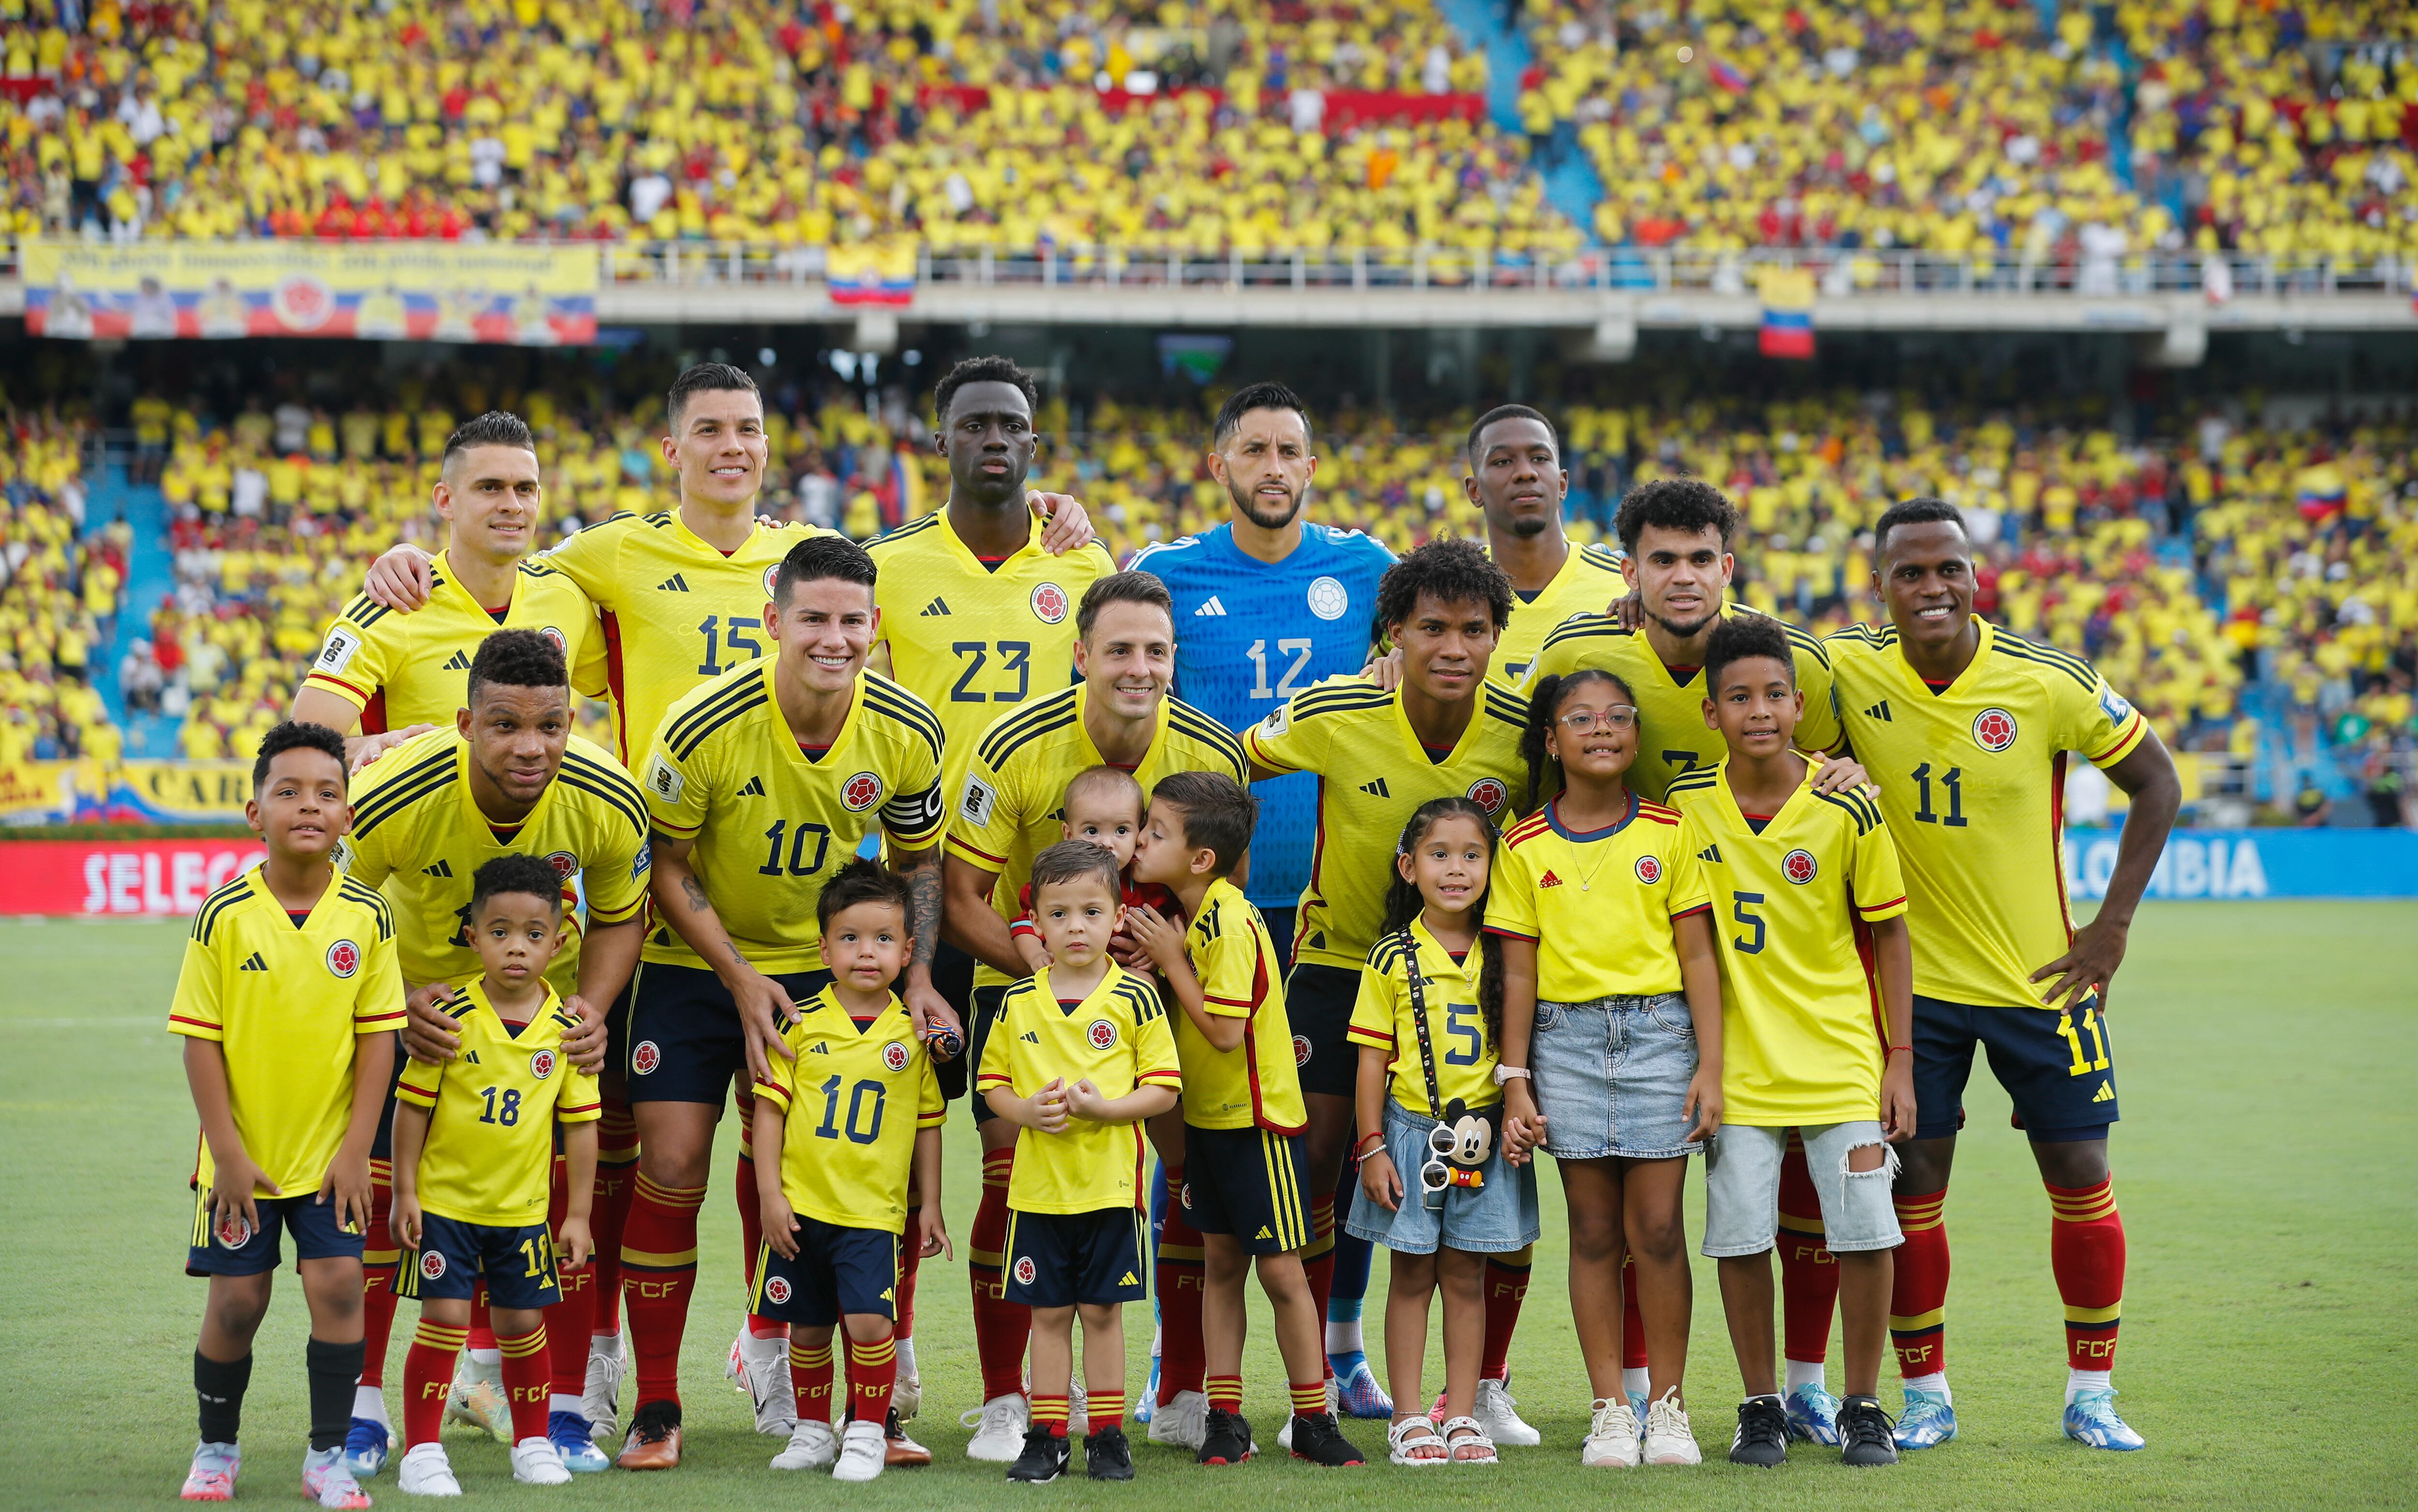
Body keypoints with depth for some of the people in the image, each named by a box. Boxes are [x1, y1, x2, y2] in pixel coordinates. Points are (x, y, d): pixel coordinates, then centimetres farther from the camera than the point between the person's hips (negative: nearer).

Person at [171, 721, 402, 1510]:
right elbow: (201, 1040, -7)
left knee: (337, 1284, -7)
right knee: (236, 1299, 3)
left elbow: (377, 1036, -2)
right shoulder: (225, 914, -11)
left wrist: (356, 1150, -6)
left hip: (330, 1153, 1)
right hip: (243, 1155, -1)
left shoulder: (367, 917, -6)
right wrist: (227, 1153, -9)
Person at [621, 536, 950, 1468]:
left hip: (818, 965, 3)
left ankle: (770, 1344, 28)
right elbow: (666, 864, -11)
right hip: (693, 963, -3)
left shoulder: (907, 734, -12)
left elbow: (918, 863, 3)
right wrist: (739, 977, -18)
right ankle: (656, 1406, 0)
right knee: (672, 1164, -10)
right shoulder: (704, 727, -23)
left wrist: (918, 978, -10)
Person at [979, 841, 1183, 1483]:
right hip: (1039, 1183, 2)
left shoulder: (1134, 998, -3)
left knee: (1103, 1311, 4)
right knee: (1048, 1312, 6)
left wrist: (1105, 1107, -19)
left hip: (1110, 1182, -2)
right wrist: (1026, 1111, -10)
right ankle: (1047, 1437, 13)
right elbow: (993, 1082, 10)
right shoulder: (1018, 1003, 4)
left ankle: (1107, 1435, 13)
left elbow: (1163, 1088, -3)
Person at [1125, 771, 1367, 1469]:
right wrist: (1160, 959, -8)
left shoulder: (1234, 924, -22)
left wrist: (1171, 961, -19)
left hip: (1259, 1119, -8)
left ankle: (1311, 1419, 8)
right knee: (1220, 1263, 10)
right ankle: (1224, 1417, 15)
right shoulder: (1187, 916, 4)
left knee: (1281, 1269, -1)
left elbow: (1225, 1032, -26)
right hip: (1207, 1117, 8)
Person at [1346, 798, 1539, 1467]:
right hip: (1411, 1130, -1)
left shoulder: (1500, 957, 2)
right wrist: (1373, 1147, -4)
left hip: (1482, 1134, 1)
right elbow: (1373, 1059, -1)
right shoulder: (1393, 959, -3)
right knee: (1412, 1274, 3)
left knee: (1466, 1276, 6)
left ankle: (1463, 1417, 11)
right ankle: (1409, 1419, 8)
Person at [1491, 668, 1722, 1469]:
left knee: (1657, 1225, -3)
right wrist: (1515, 1080, 1)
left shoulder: (1668, 833, 3)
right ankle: (1609, 1409, 9)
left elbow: (1698, 957, 3)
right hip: (1566, 1039, 1)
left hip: (1658, 1031, -1)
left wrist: (1709, 1066, -3)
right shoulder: (1525, 847, 4)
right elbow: (1518, 972, 6)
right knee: (1593, 1229, 3)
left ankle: (1668, 1406, 7)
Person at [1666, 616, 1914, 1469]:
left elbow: (1888, 935, 0)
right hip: (1737, 1063, 1)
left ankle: (1862, 1408, 11)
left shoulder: (1847, 809, -8)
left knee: (1864, 1235, -4)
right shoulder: (1684, 804, -3)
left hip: (1841, 1061, -1)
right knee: (1740, 1238, -1)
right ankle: (1761, 1408, 15)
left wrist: (1901, 1061, -2)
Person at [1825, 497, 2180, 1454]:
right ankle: (1926, 1397, 15)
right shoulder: (1850, 672, -10)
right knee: (1911, 1187, 1)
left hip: (2041, 977, 0)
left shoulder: (2048, 682, -13)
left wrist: (2113, 925, -5)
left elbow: (2156, 781, -1)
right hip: (1910, 979, 1)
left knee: (2081, 1179, 2)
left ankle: (2091, 1394, 17)